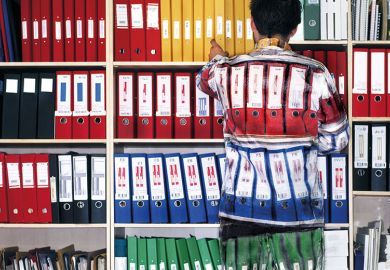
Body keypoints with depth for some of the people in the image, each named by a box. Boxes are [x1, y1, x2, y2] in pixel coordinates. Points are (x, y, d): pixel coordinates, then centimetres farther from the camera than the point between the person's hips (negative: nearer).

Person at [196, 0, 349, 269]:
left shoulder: (227, 71, 0)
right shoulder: (316, 75, -5)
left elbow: (204, 80, 25)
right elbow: (336, 140, 3)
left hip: (241, 207, 1)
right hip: (298, 207, -1)